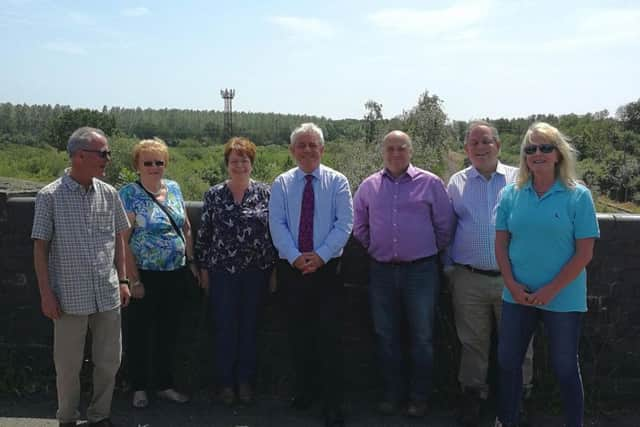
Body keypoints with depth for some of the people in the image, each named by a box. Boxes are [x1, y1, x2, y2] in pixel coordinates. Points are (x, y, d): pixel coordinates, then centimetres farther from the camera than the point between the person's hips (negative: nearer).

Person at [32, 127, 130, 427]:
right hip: (70, 297, -3)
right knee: (68, 365, 10)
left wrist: (122, 280, 8)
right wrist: (46, 293, -8)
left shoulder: (109, 194, 4)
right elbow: (40, 247, -5)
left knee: (109, 361, 12)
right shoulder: (50, 196, -7)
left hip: (108, 295, 4)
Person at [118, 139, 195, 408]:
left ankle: (164, 385, 29)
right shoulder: (129, 194, -10)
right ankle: (139, 388, 24)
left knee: (168, 332, 14)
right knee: (140, 333, 8)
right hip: (146, 275, -5)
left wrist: (191, 260, 9)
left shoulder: (173, 188, 7)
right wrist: (134, 280, -15)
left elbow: (186, 228, 15)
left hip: (176, 275, 5)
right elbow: (123, 241, -13)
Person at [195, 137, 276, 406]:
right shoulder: (214, 195, 2)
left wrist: (274, 267, 1)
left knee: (249, 325, 8)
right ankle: (226, 381, 18)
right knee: (224, 326, 4)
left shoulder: (265, 193, 1)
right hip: (222, 270, 0)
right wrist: (203, 267, 4)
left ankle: (245, 381, 21)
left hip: (256, 270, 0)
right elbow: (204, 233, 5)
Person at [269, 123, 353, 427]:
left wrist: (321, 255, -16)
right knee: (299, 334, 11)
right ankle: (304, 392, 28)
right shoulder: (282, 184, 6)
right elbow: (277, 224, -2)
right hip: (291, 268, 2)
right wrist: (295, 256, -15)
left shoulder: (337, 182, 2)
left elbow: (344, 223, -6)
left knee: (329, 335, -4)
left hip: (327, 267, -2)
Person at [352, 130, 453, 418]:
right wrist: (375, 250, 12)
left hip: (420, 270, -2)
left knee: (422, 337, 4)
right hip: (382, 271, 3)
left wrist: (431, 252, 7)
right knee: (385, 336, 11)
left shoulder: (430, 183, -2)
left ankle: (419, 397, 18)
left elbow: (444, 226, 3)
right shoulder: (369, 186, 6)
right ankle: (392, 394, 25)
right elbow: (359, 227, 16)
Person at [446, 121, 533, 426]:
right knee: (472, 343, 12)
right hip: (469, 278, 1)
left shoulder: (518, 179, 3)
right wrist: (449, 266, 8)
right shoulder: (456, 183, 7)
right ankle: (472, 395, 29)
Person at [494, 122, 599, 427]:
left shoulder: (578, 196, -8)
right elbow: (501, 243, 4)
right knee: (508, 361, 12)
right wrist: (513, 285, -7)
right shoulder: (511, 194, 1)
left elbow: (584, 253, -10)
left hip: (563, 299, -3)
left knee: (565, 367, 9)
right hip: (517, 296, 3)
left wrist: (549, 291, -14)